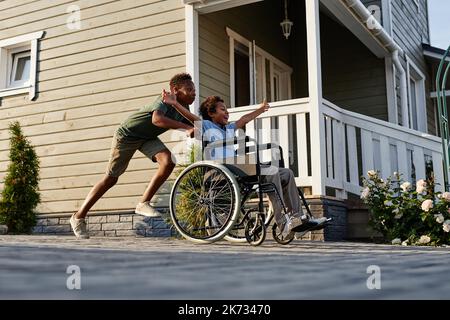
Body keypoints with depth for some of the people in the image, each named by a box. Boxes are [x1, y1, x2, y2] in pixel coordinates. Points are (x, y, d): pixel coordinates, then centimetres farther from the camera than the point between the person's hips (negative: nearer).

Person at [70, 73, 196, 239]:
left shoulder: (184, 109, -6)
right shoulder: (166, 99, -29)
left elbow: (191, 130, 1)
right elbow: (157, 119, -50)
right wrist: (186, 127, -54)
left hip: (147, 138, 6)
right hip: (127, 134, -6)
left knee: (168, 161, -20)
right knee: (111, 178, -1)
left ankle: (143, 203, -8)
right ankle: (79, 216, 13)